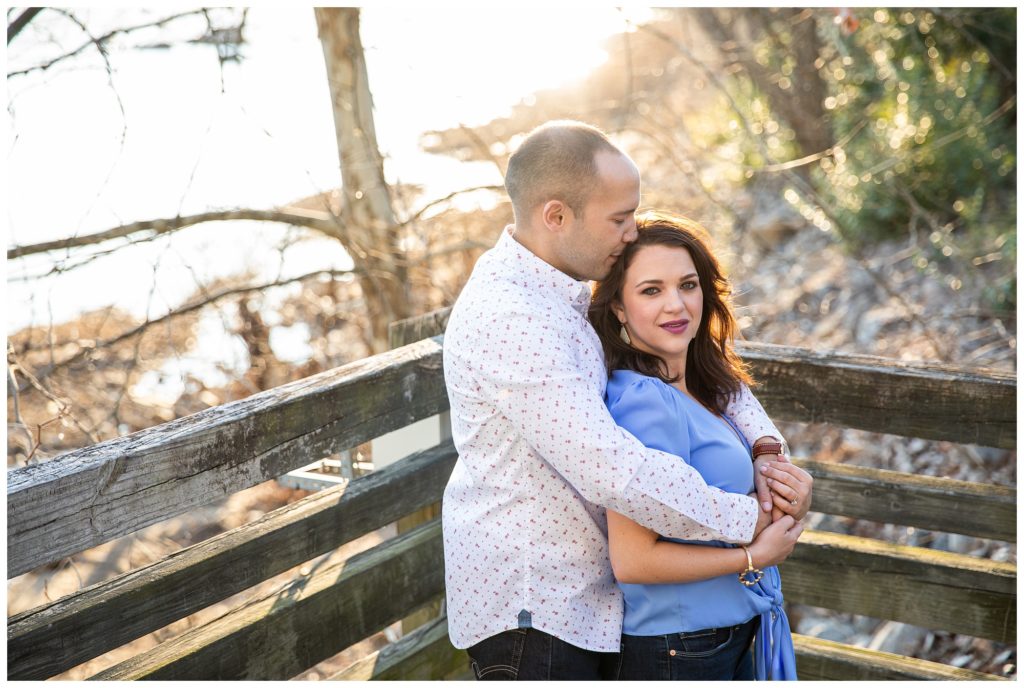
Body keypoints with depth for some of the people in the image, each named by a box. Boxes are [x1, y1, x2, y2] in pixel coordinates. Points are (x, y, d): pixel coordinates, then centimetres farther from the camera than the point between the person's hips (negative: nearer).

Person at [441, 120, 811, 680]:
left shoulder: (566, 292, 4)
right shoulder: (508, 318, -27)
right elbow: (611, 468, -31)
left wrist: (765, 443, -4)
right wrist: (747, 520, -20)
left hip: (578, 590, 10)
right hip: (529, 607, -9)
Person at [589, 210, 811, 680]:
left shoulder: (700, 387, 2)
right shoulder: (645, 402, -24)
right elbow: (632, 560, -26)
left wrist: (789, 493, -7)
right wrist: (754, 558, -16)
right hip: (677, 653, -8)